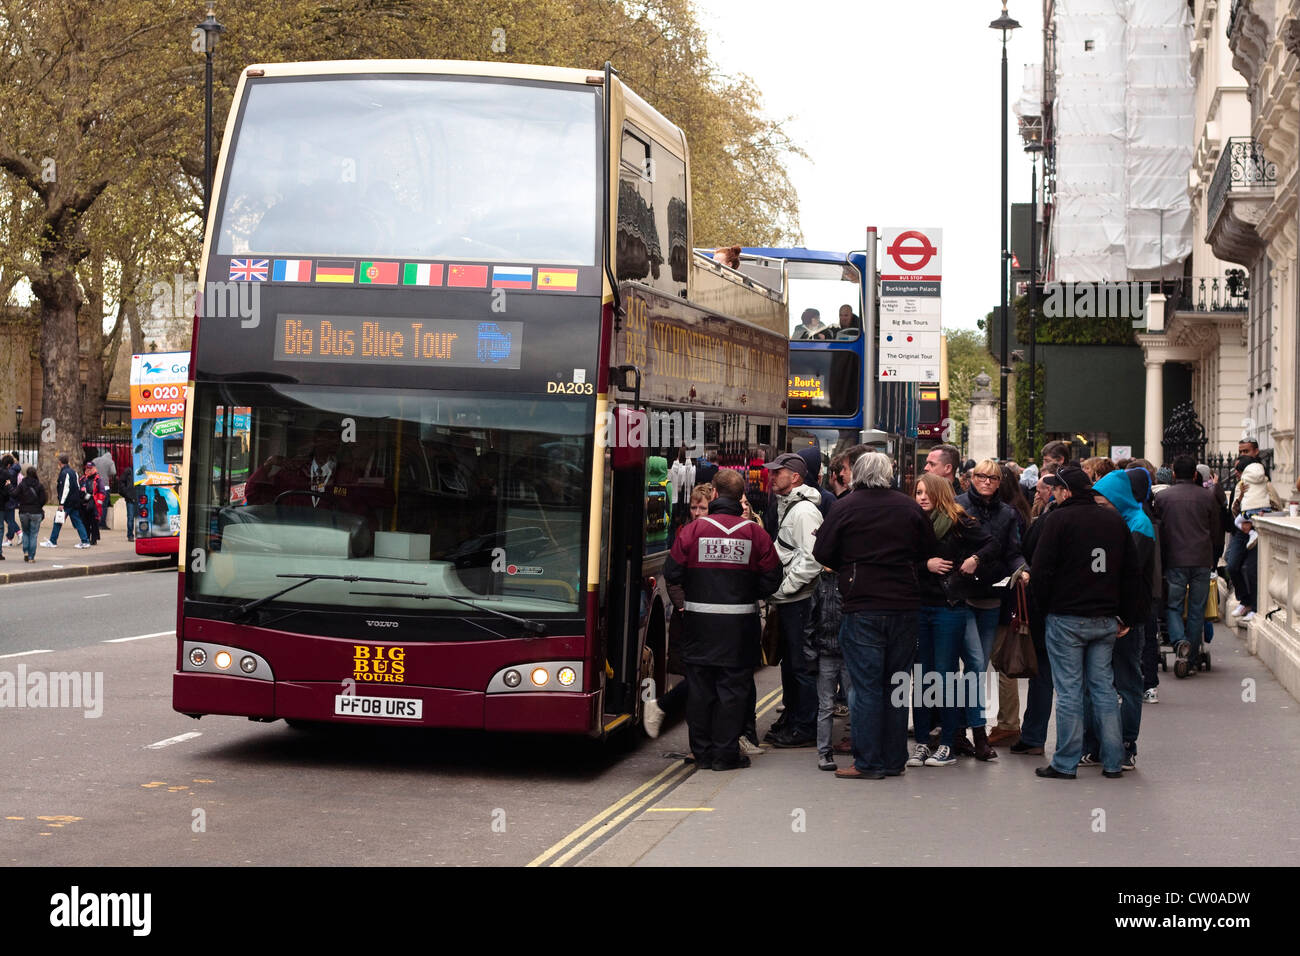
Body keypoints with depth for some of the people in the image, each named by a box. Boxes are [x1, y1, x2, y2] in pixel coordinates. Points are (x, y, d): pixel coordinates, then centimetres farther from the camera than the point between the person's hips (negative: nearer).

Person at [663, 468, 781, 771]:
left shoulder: (692, 530, -6)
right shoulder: (755, 534, -5)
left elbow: (672, 573, -4)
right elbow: (771, 580, -2)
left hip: (699, 621, 1)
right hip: (739, 623, 0)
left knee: (700, 687, 10)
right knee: (733, 687, 6)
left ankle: (702, 753, 15)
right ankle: (725, 753, 7)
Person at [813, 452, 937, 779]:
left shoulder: (845, 507, -6)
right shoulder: (909, 507, 3)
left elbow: (822, 553, -5)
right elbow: (930, 550, 11)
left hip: (862, 608, -3)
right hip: (904, 605, 3)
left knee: (866, 686, 0)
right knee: (896, 685, 11)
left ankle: (868, 762, 0)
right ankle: (894, 760, 16)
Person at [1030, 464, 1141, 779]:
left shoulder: (1058, 519, -9)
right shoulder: (1115, 520, 8)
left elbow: (1041, 570, -11)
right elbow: (1131, 572, 12)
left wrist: (1045, 603, 6)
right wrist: (1126, 617, 16)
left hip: (1066, 619, -5)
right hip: (1106, 619, 5)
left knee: (1069, 690, -1)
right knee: (1104, 686, 12)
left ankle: (1066, 763, 3)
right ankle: (1113, 762, 13)